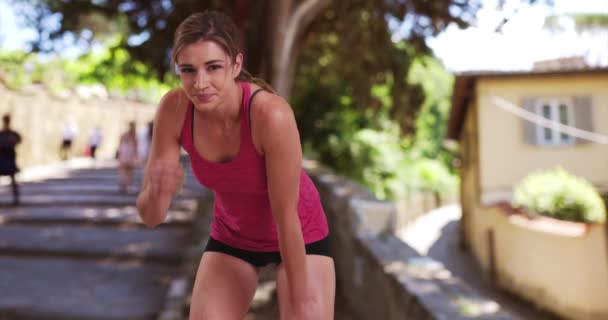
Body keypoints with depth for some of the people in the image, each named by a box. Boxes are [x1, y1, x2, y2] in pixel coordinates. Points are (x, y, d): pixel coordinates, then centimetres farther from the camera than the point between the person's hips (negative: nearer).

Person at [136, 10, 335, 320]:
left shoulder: (271, 114, -36)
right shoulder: (174, 109, -23)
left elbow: (287, 216, -26)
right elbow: (150, 217, -19)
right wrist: (157, 193, -42)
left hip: (300, 235, -3)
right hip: (231, 236, 3)